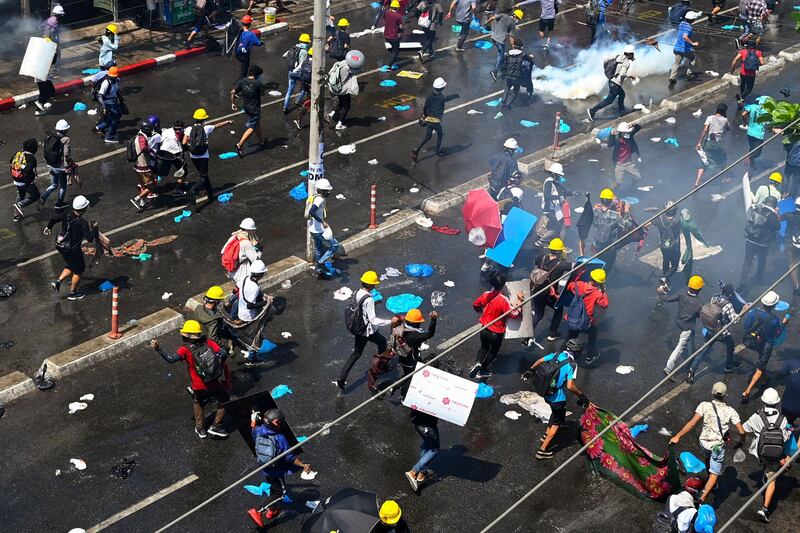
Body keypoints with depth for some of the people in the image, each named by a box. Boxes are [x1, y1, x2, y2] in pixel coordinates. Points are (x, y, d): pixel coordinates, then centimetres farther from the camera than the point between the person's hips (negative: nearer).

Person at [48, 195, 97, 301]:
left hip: (60, 246, 7)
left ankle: (58, 281, 18)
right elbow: (90, 238, -26)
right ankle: (72, 293, 27)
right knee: (79, 270, 16)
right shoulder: (82, 223, -26)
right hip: (72, 250, -7)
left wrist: (48, 227, 30)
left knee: (71, 266, 29)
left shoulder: (66, 215, -7)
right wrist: (94, 228, -10)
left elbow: (53, 219, 9)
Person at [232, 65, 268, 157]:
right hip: (254, 109, -6)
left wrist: (233, 103, 7)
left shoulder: (241, 81, -9)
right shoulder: (258, 83, -22)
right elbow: (263, 93, -5)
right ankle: (239, 145, -3)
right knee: (251, 128, 5)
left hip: (246, 107, 6)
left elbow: (233, 92, -7)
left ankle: (261, 141, 43)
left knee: (257, 124, 25)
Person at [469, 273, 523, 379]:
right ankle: (482, 370, 26)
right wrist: (519, 300, -19)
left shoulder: (486, 295, -9)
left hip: (484, 329, 4)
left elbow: (475, 305, 7)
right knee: (493, 351, 23)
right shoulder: (503, 300, -27)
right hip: (496, 332, -4)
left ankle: (477, 363, 2)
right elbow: (514, 314, -27)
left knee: (484, 347, 28)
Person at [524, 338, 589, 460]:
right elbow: (570, 386, -29)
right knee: (557, 422, 12)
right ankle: (542, 450, 12)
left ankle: (546, 435, 44)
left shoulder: (555, 355, -4)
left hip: (546, 393, 6)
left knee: (555, 413, 33)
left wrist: (530, 370, 26)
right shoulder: (572, 365, -22)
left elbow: (539, 361, 9)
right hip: (558, 398, -6)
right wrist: (581, 395, -14)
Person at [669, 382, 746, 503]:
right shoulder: (730, 411, -9)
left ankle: (710, 481, 48)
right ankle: (702, 498, -10)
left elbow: (692, 423, -20)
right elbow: (741, 431, -10)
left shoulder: (705, 406, -11)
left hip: (704, 442, 2)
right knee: (714, 474, 5)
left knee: (709, 457, 36)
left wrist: (677, 436, -19)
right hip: (718, 446, -2)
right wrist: (741, 442, 12)